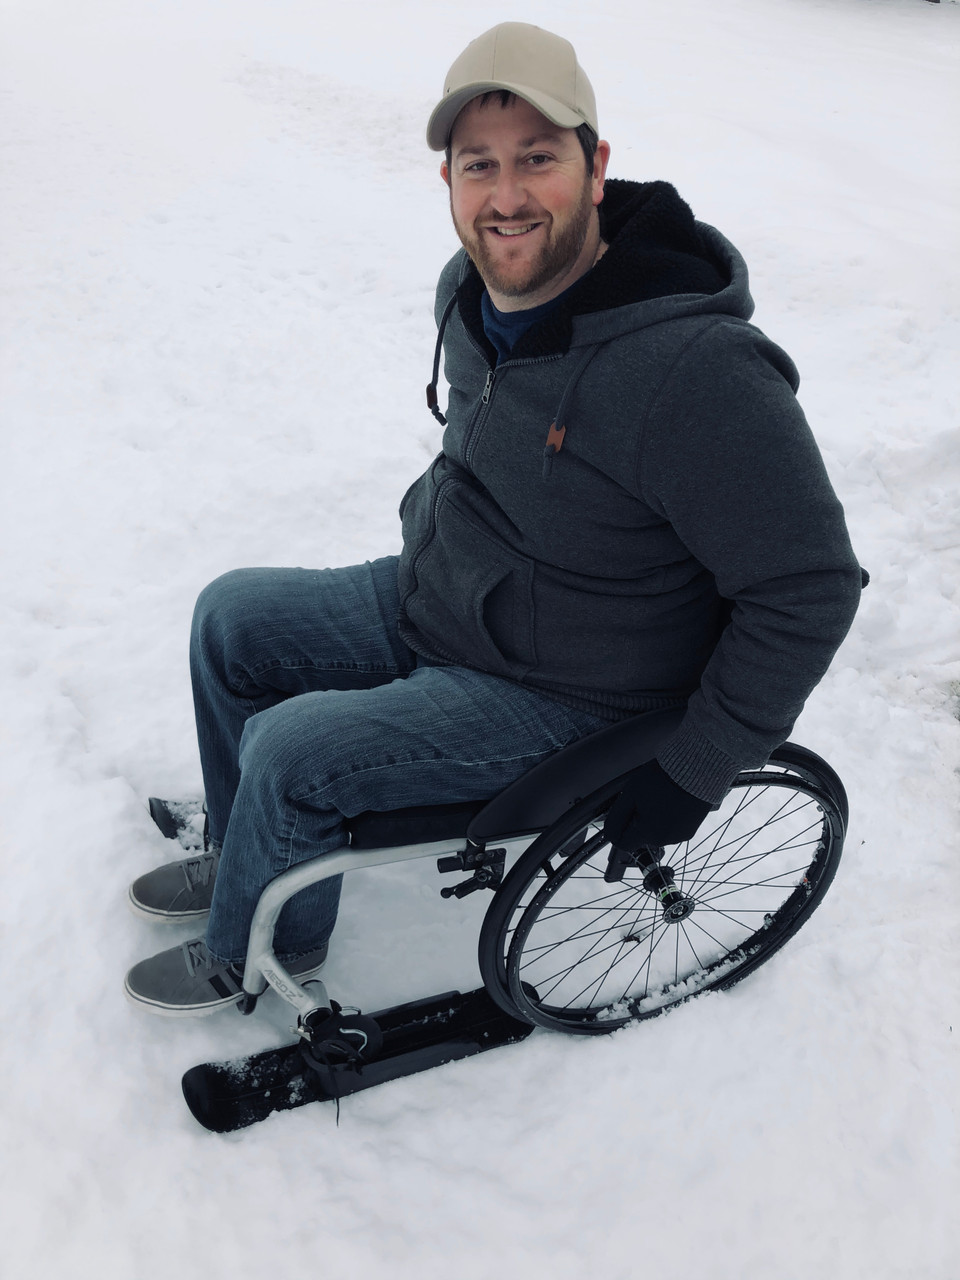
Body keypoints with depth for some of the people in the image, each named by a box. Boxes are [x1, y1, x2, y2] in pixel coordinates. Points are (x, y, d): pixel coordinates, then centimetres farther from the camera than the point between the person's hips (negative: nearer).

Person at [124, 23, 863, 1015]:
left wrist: (691, 776, -19)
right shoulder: (473, 288, -4)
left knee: (290, 753, -19)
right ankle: (251, 856, 31)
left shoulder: (696, 370, -31)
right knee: (230, 615, 9)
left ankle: (262, 948, 15)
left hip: (556, 691, -8)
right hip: (432, 604, 9)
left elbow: (809, 589, -24)